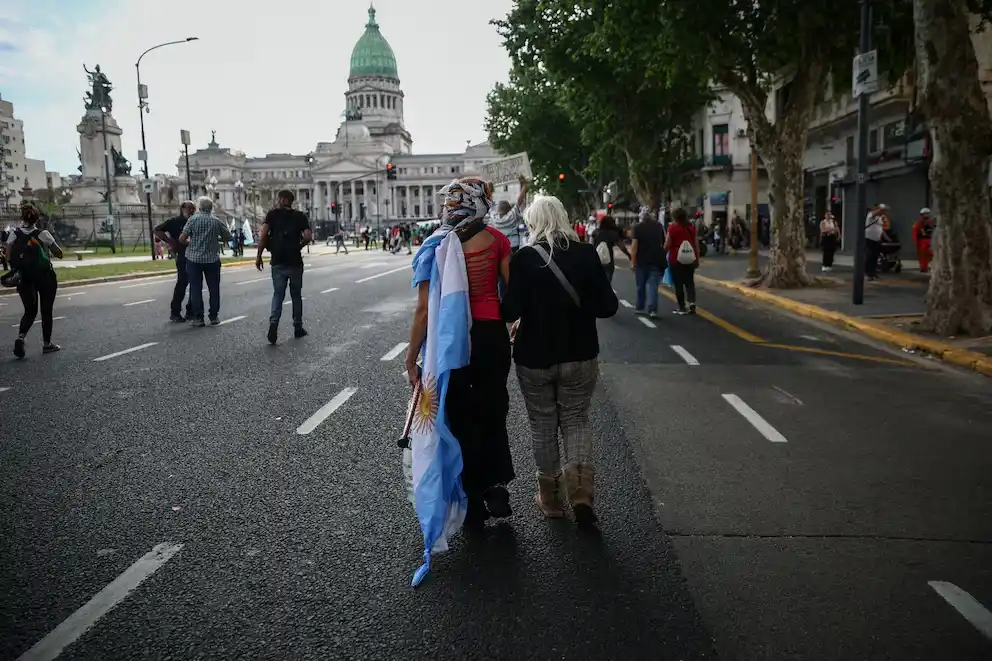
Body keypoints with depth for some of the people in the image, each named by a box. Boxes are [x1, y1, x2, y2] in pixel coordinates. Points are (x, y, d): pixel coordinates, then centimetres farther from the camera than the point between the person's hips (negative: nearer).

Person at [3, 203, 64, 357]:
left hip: (24, 279, 2)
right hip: (45, 278, -2)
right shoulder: (43, 234, -8)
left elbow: (8, 257, -7)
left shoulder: (14, 234, -1)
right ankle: (47, 344, 17)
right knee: (46, 311, 11)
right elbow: (59, 254, -3)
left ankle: (20, 337, -11)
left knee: (30, 311, 13)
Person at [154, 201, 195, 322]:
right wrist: (170, 241, -13)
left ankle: (191, 311, 19)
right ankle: (175, 313, 1)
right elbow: (158, 230, -5)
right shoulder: (176, 221, -2)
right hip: (183, 256, -5)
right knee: (182, 283, -7)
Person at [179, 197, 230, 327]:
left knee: (196, 288, 4)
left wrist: (189, 242, 11)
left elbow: (182, 239, -8)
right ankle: (214, 317, 12)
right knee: (214, 288, 10)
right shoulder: (217, 221, 1)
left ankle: (198, 318, 3)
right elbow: (228, 236, 9)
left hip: (194, 258, -2)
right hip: (212, 259, 2)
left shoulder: (193, 219, -6)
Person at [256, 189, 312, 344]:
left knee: (278, 294, 5)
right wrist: (299, 246, 9)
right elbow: (308, 236, -10)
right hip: (295, 261, 0)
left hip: (278, 262, 0)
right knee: (296, 295, 13)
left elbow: (263, 234, -11)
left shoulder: (272, 214, 2)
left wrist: (259, 255, -6)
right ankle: (298, 328, 19)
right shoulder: (300, 216, 3)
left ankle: (273, 322, -19)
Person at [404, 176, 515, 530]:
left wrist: (412, 356, -6)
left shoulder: (436, 245, -9)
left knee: (461, 422, 12)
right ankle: (495, 490, 23)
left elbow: (425, 307, -11)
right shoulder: (496, 239, -3)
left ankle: (474, 507, 22)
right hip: (491, 335, 2)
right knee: (492, 415, 20)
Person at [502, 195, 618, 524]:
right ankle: (581, 488, -3)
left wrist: (521, 319, 5)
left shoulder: (525, 259, -13)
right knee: (576, 420, 15)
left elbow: (510, 310, -17)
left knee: (543, 424, 15)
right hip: (580, 356, 2)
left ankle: (550, 494, 24)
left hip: (535, 357, -2)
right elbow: (608, 306, -5)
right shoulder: (587, 254, -6)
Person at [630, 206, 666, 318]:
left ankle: (639, 308, 22)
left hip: (641, 261, -2)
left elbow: (634, 245, -12)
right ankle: (652, 309, -14)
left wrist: (632, 261, -9)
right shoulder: (659, 226, 6)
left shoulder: (638, 227, -7)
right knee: (653, 285, -2)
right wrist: (661, 255, 27)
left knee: (641, 285, 12)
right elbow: (663, 243, 15)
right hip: (656, 260, 2)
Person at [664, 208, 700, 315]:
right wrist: (697, 259, 12)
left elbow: (667, 245, -8)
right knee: (689, 282, 12)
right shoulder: (692, 227, 5)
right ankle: (692, 303, -7)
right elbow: (696, 244, 5)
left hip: (675, 259, -4)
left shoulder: (672, 227, -7)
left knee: (678, 283, 3)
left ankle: (682, 307, 5)